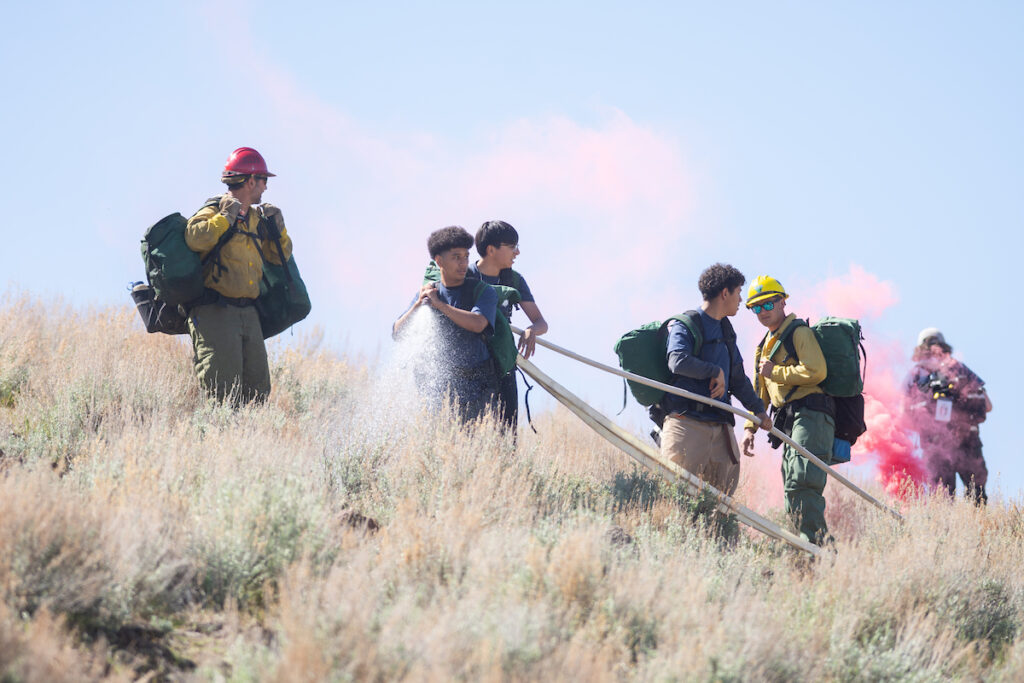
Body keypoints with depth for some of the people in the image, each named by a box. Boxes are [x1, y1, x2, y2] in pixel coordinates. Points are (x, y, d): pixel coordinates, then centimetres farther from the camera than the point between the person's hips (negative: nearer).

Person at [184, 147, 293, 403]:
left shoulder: (256, 217, 19)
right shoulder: (214, 210, -5)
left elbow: (280, 256, 29)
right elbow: (195, 238, -26)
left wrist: (276, 227, 13)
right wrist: (227, 217, -17)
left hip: (248, 313, 8)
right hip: (215, 313, -8)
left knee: (258, 391, 6)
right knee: (223, 393, -11)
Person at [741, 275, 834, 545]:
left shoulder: (799, 332, -2)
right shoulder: (765, 345, 25)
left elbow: (816, 371, -17)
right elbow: (760, 392, 31)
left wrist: (775, 372, -8)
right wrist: (751, 428, 21)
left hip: (810, 415, -10)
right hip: (789, 422, 10)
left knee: (801, 484, -22)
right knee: (794, 492, 4)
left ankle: (817, 542, -28)